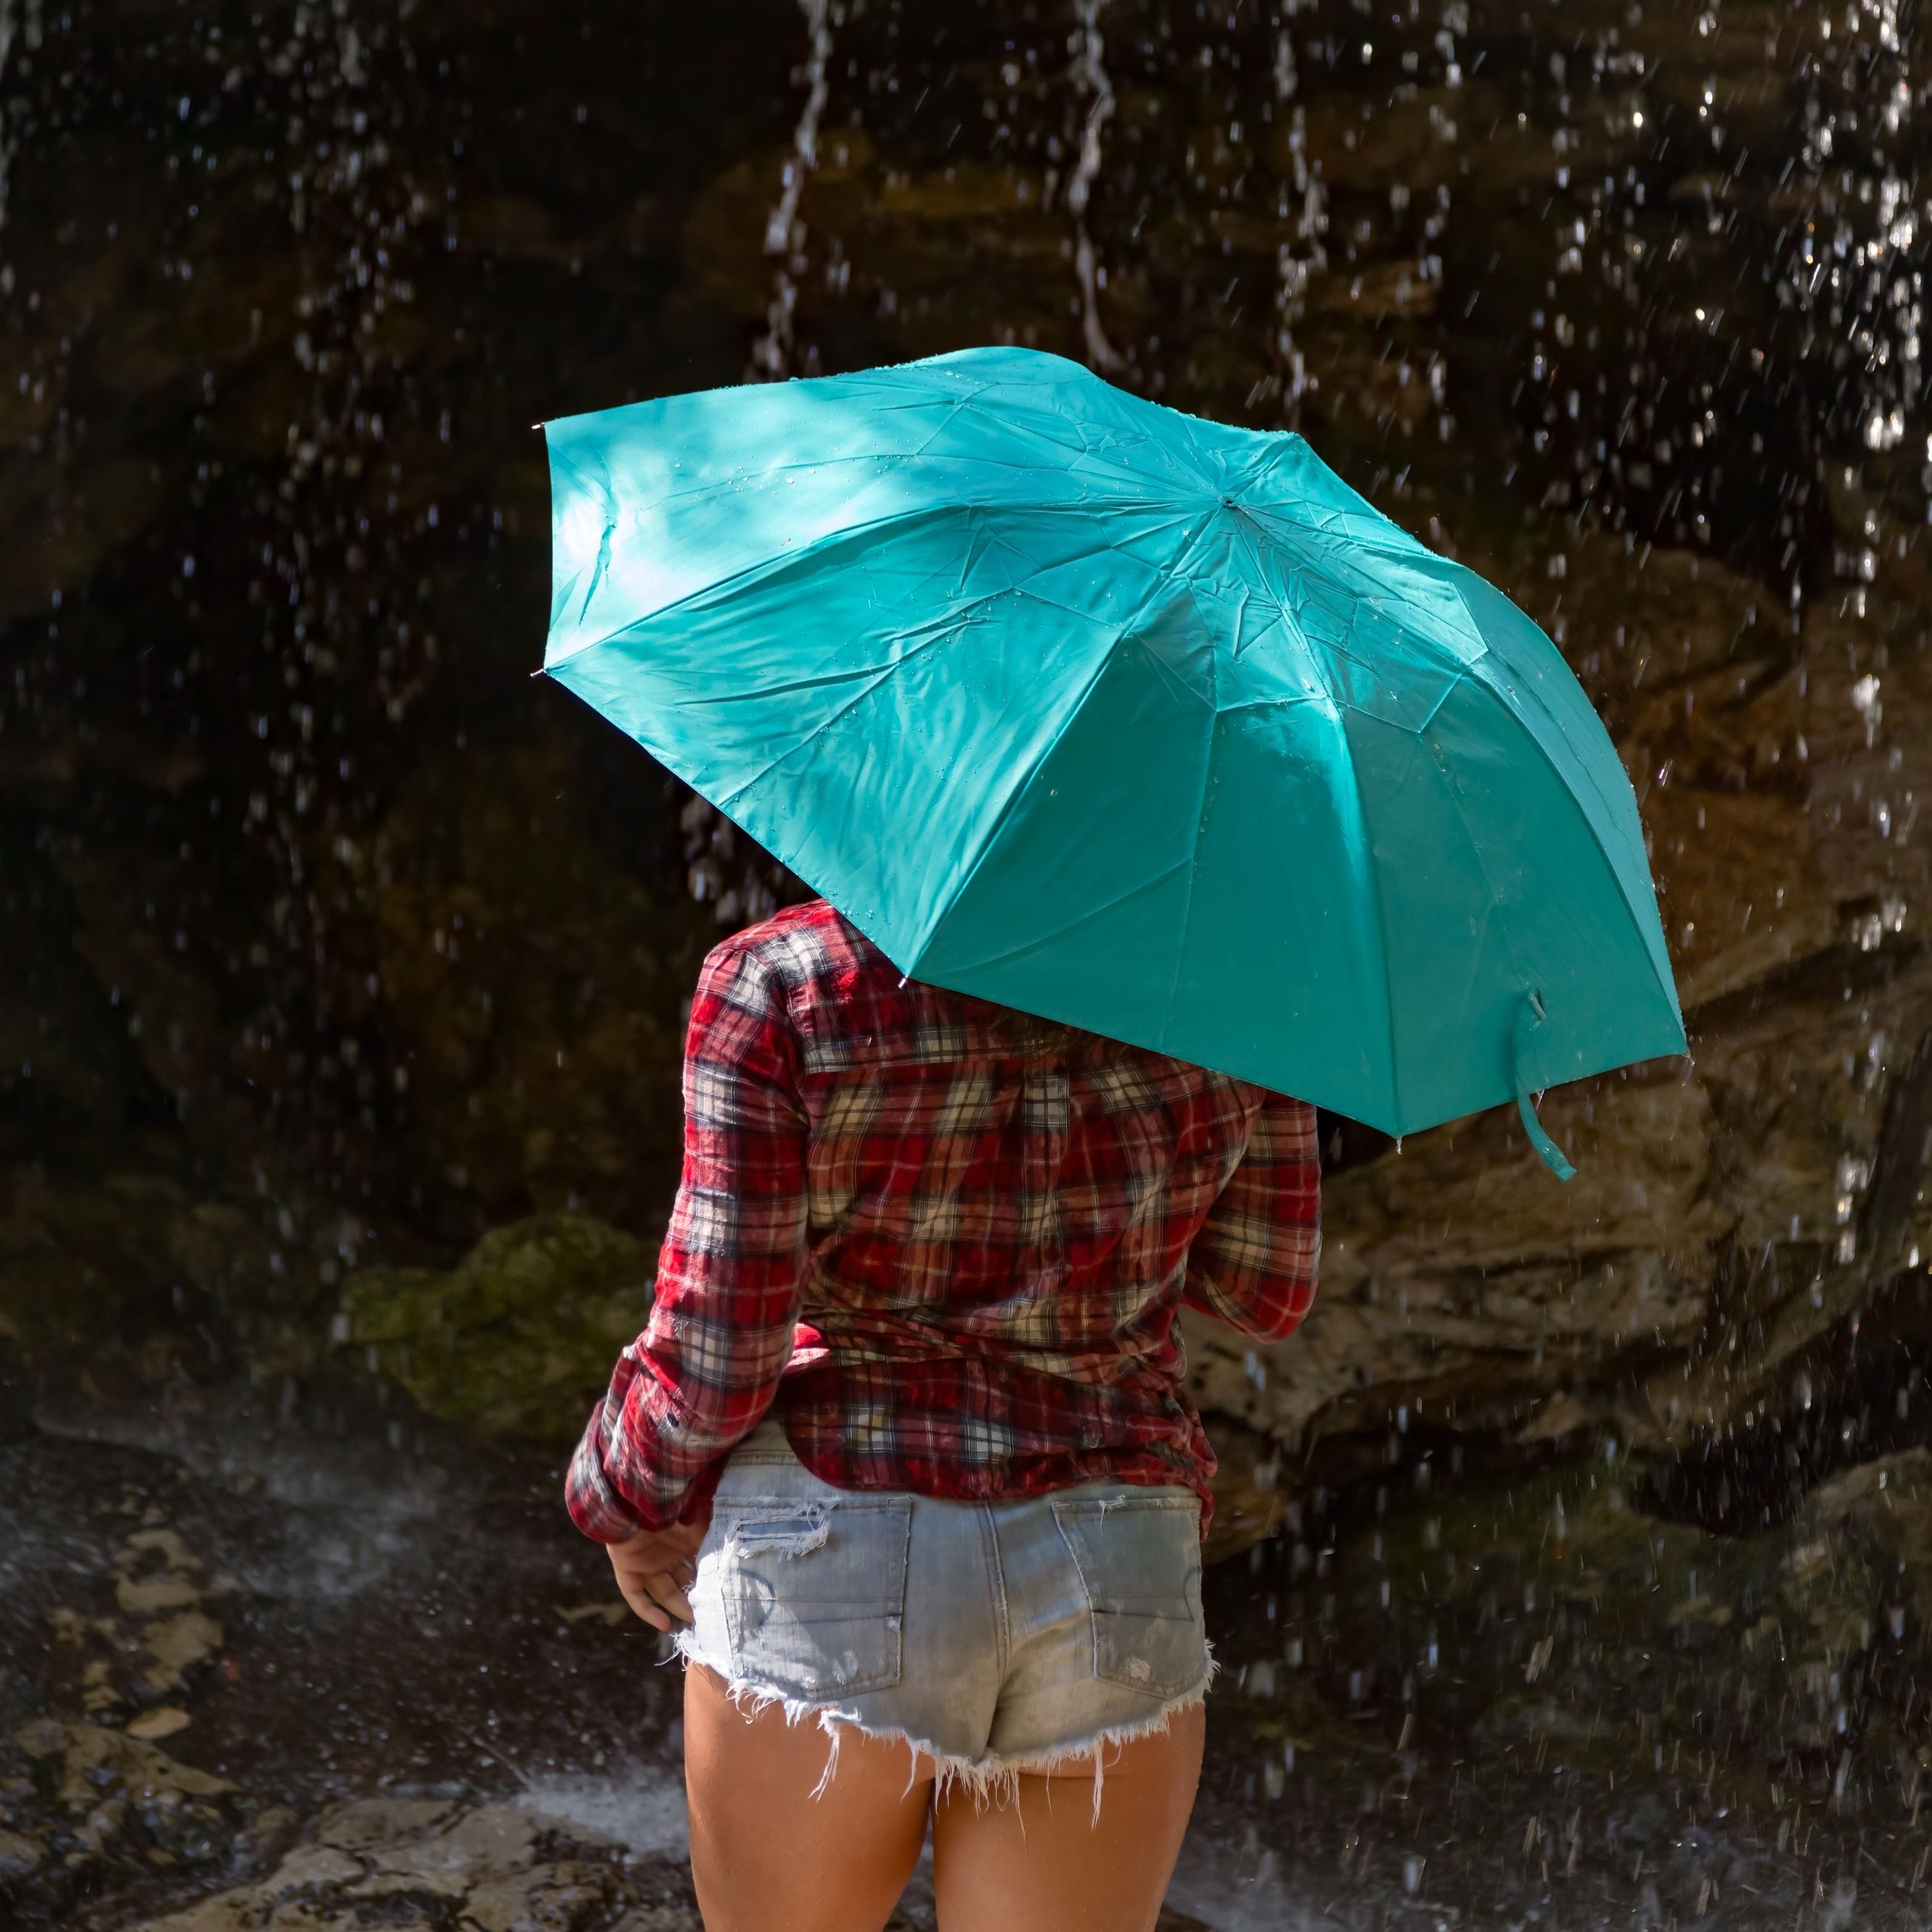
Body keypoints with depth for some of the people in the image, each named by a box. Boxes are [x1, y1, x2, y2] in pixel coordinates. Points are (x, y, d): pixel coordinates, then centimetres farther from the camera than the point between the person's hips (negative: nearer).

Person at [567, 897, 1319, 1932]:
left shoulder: (783, 985, -12)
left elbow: (712, 1358, -10)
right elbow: (1267, 1291, 8)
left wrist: (628, 1499, 9)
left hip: (830, 1575, -2)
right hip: (1120, 1579, 2)